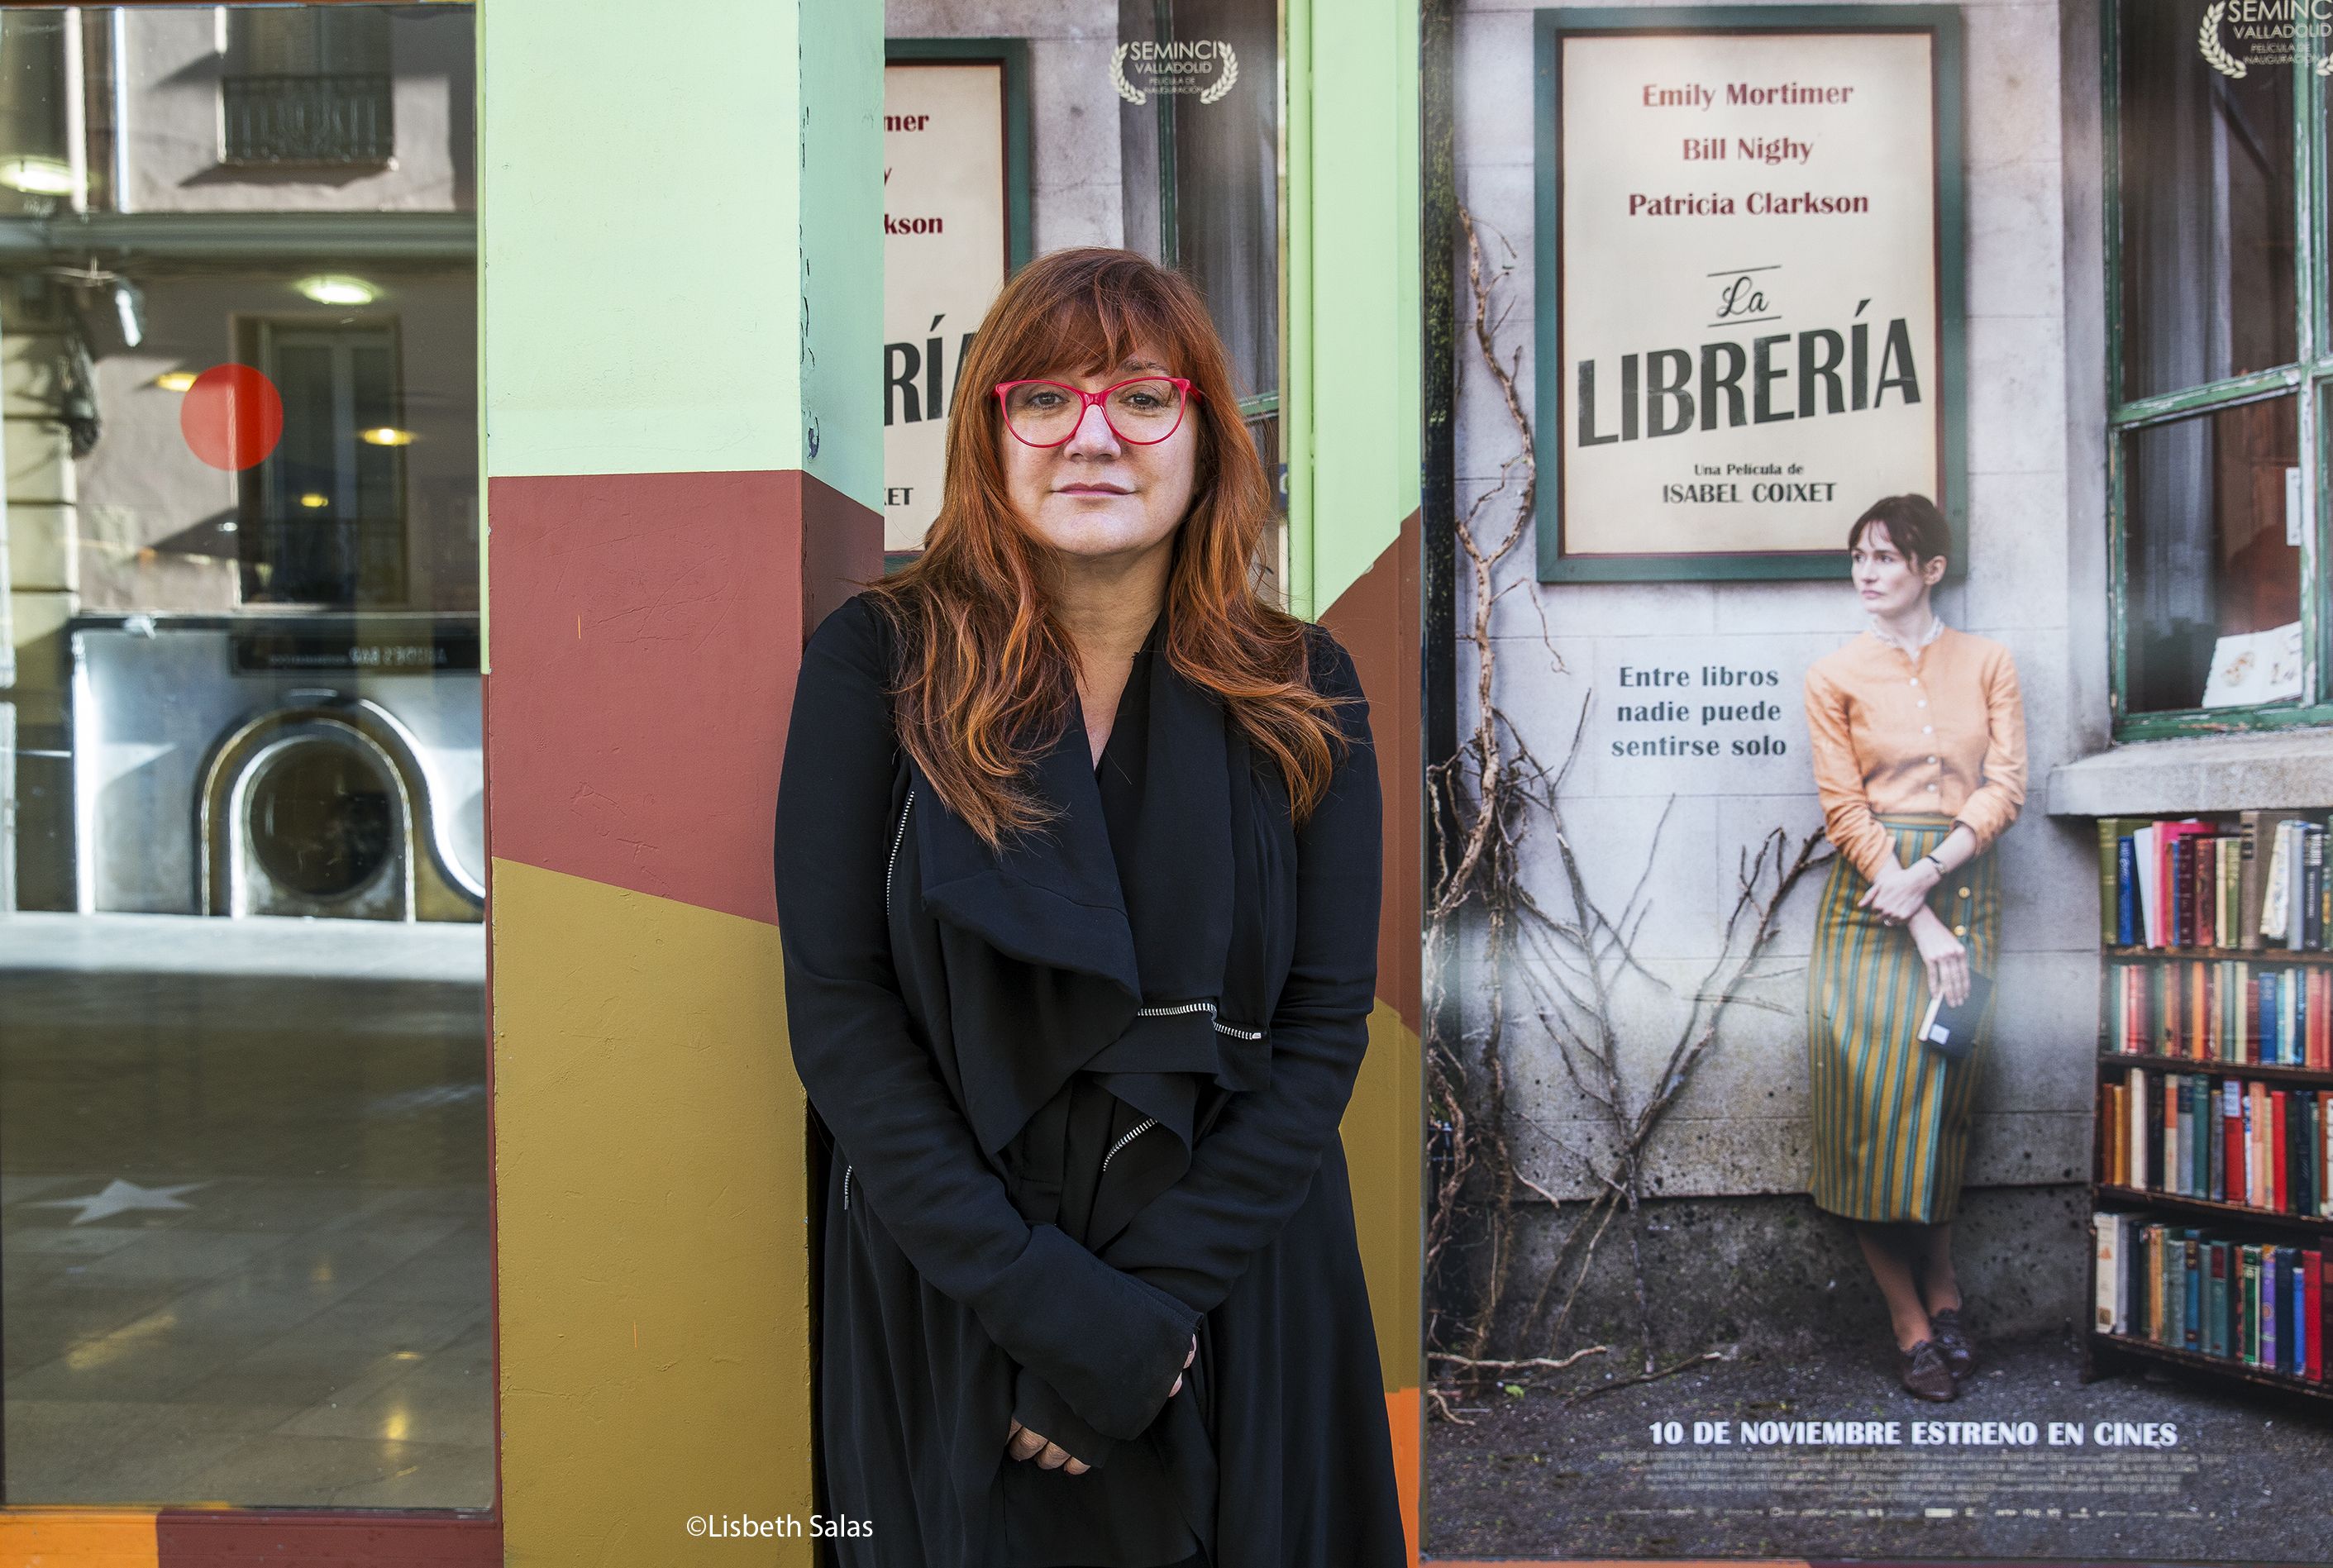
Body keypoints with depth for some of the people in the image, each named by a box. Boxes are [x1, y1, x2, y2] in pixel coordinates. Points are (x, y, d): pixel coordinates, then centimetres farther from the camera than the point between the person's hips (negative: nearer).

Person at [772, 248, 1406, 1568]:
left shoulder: (1302, 693, -3)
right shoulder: (877, 664, -7)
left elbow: (1326, 1027, -5)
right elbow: (837, 1009, -10)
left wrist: (1150, 1301, -14)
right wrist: (1053, 1304, -16)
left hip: (1237, 1299, 1)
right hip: (947, 1301, -1)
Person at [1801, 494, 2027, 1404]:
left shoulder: (1987, 665, 10)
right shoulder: (1834, 676, 5)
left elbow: (2006, 786, 0)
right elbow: (1843, 808, -3)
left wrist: (1928, 872, -15)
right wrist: (1917, 924, -12)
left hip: (1962, 887, 1)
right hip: (1871, 899, -1)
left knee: (1944, 1087, 4)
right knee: (1874, 1094, -5)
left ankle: (1937, 1289, 17)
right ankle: (1915, 1318, 3)